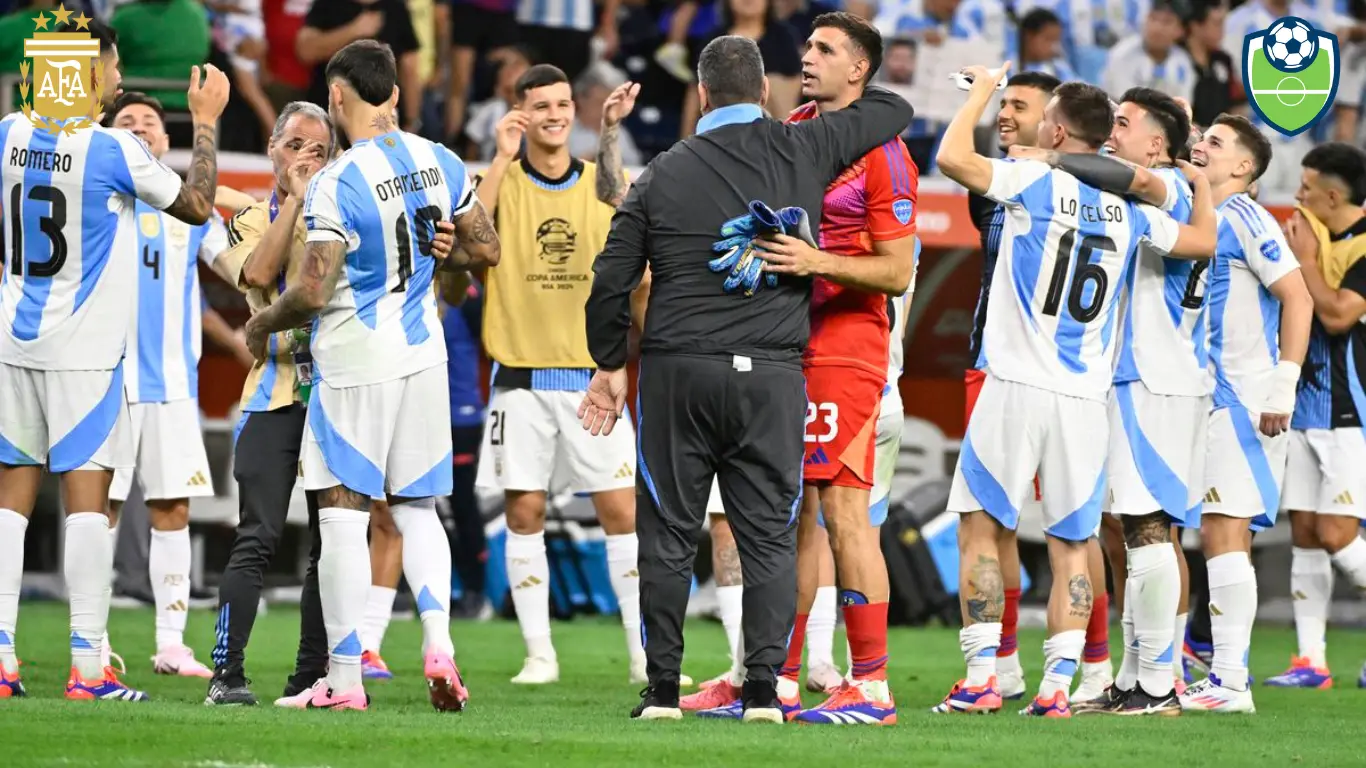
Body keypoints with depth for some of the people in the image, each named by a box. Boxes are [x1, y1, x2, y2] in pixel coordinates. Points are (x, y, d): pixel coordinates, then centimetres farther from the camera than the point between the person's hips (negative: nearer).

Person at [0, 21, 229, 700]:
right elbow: (198, 207, -4)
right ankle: (87, 667, -8)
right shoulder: (113, 150, -15)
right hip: (85, 351, -5)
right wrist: (205, 122, 5)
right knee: (87, 496, -4)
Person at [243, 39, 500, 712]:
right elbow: (485, 248, 11)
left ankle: (343, 678, 1)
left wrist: (262, 324, -1)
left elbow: (313, 292, -20)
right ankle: (437, 638, -3)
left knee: (343, 516, 0)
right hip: (423, 354, 6)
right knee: (417, 508, 16)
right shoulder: (438, 162, 1)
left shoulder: (336, 184, -18)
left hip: (354, 363, -6)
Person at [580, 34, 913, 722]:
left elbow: (611, 282, 4)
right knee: (769, 535, 4)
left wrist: (609, 366, 17)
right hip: (772, 376, 0)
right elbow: (893, 110, 18)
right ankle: (763, 686, -4)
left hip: (676, 373, 0)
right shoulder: (804, 150, 2)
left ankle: (663, 689, 5)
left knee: (668, 533, 6)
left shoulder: (664, 174, 3)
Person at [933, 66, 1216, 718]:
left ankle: (980, 677, -3)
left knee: (980, 524, 4)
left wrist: (981, 90, -1)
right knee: (1071, 544, 7)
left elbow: (952, 157, -17)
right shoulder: (1130, 210, 7)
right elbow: (1205, 242, 18)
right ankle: (1056, 686, 1)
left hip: (1017, 387, -4)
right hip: (1086, 396, 4)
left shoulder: (1035, 182, -7)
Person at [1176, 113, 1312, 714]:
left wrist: (1282, 387, -19)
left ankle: (1230, 682, -12)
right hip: (1210, 397, 9)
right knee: (1217, 535, 8)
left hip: (1246, 400, -9)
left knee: (1224, 532, -12)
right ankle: (1224, 677, 11)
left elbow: (1297, 298, -15)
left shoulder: (1243, 219, -9)